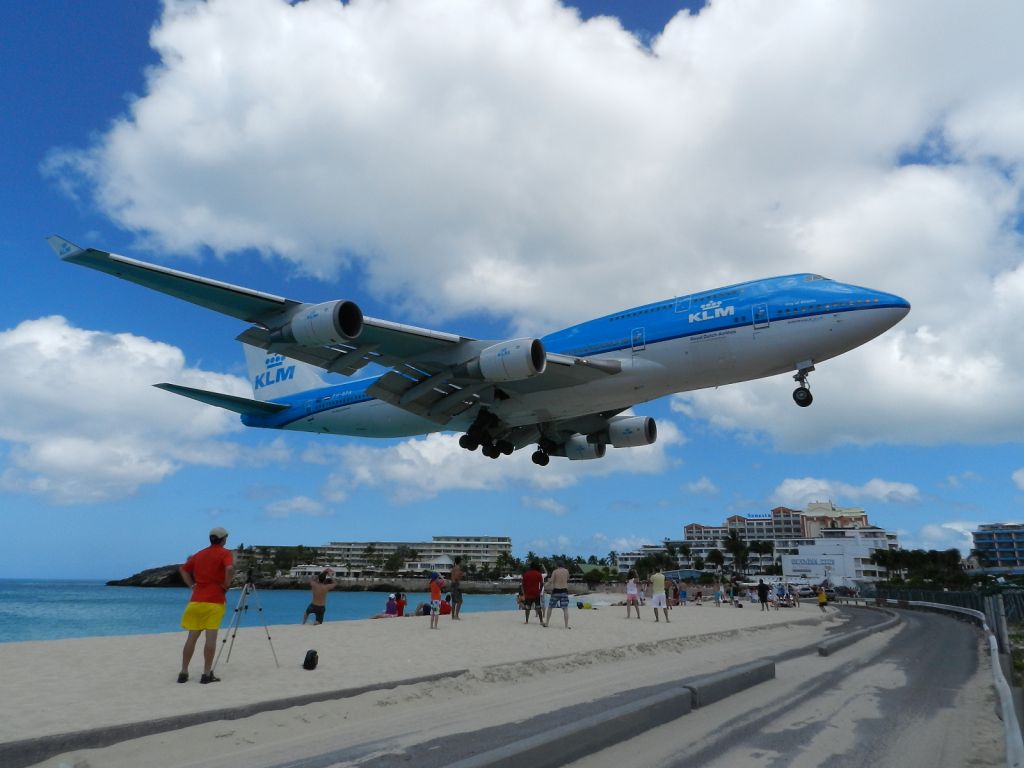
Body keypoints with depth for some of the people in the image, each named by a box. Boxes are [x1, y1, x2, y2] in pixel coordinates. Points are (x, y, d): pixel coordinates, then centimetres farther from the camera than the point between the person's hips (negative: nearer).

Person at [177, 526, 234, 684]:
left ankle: (183, 673, 13)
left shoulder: (199, 554, 15)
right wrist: (226, 585, -10)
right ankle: (207, 674, -2)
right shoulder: (224, 553, -5)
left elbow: (183, 570, 20)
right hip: (215, 601, -5)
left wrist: (192, 585, 13)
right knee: (211, 637, -3)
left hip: (196, 600, 6)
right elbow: (230, 568, -24)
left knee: (192, 637, 10)